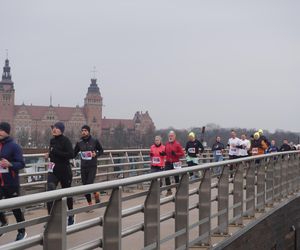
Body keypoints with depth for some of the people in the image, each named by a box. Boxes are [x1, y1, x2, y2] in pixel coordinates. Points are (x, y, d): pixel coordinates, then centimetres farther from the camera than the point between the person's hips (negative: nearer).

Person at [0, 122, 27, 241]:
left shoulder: (14, 146, -10)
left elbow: (21, 164, -12)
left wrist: (10, 164, -28)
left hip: (11, 182, -4)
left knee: (15, 208, 7)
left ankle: (22, 231, 23)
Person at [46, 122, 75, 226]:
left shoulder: (65, 140, -11)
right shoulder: (52, 141, 9)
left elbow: (71, 155, -21)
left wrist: (55, 152, -23)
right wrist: (49, 155, 4)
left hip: (64, 171, -5)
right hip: (53, 171, 5)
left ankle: (71, 217, 32)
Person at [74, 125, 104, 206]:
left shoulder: (95, 141, -3)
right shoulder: (79, 143, 3)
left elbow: (101, 150, 9)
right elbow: (74, 154, 10)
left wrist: (96, 154, -11)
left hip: (92, 167, -3)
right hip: (83, 167, 3)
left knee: (89, 184, -16)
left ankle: (96, 194, 16)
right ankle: (90, 204, 21)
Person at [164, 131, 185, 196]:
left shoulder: (177, 144, -7)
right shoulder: (167, 144, 9)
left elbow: (182, 154, -8)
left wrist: (175, 154, -22)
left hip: (175, 163, -4)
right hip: (168, 163, 4)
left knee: (176, 177, 4)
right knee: (166, 176, -2)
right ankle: (169, 190, 8)